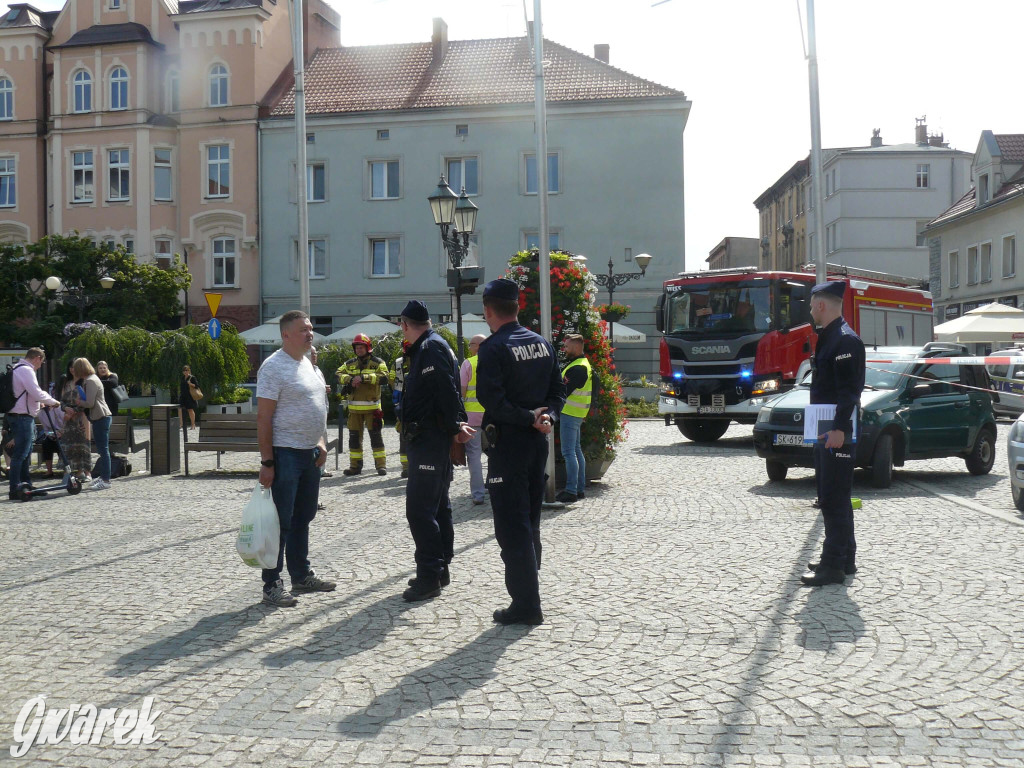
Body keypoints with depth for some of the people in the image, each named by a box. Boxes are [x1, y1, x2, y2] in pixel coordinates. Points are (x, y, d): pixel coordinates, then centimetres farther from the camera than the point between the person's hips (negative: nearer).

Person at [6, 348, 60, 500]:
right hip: (22, 417, -11)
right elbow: (37, 393, -20)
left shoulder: (18, 368, 18)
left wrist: (42, 403, 20)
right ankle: (14, 490, -7)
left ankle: (26, 484, 27)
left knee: (26, 453, 18)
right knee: (20, 454, -9)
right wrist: (52, 402, -6)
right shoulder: (26, 370, -15)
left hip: (22, 417, 11)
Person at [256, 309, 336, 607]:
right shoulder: (274, 367, -14)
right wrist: (266, 462, -19)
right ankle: (272, 585, 5)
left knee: (303, 518, 17)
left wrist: (320, 442, 12)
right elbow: (263, 418, -17)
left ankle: (302, 576, 28)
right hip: (285, 454, -8)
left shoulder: (307, 364, 13)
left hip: (309, 453, 9)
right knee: (281, 521, -3)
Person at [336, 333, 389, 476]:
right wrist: (350, 380, -17)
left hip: (371, 406, -4)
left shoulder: (377, 363, -1)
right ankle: (355, 465, 16)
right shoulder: (350, 364, 14)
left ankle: (381, 464, 1)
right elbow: (339, 374, 2)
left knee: (375, 435, -4)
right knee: (354, 436, 8)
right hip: (354, 408, 4)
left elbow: (383, 377, -16)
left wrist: (363, 377, -23)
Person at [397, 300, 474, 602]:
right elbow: (448, 391, 15)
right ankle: (440, 570, 26)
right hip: (431, 439, 11)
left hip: (429, 441, -11)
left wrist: (454, 427, -15)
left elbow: (447, 391, -22)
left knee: (419, 509, -9)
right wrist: (457, 422, 3)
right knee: (438, 506, 16)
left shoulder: (431, 348, -14)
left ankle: (429, 576, -6)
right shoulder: (426, 348, 17)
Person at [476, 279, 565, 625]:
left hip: (507, 443, -7)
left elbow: (491, 399, -22)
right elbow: (558, 390, 10)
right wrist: (545, 416, -5)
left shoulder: (494, 348, -13)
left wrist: (530, 418, -14)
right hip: (538, 442, 8)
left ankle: (526, 604, 1)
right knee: (529, 522, 17)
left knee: (511, 526, -1)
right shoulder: (542, 344, 9)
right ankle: (527, 594, 26)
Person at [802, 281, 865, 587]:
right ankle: (845, 558, 25)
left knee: (834, 499, -7)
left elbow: (850, 390, -21)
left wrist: (839, 429, -27)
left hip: (837, 435, -11)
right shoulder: (827, 338, 18)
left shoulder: (846, 340, -14)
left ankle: (834, 565, -3)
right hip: (824, 433, 11)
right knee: (830, 497, 16)